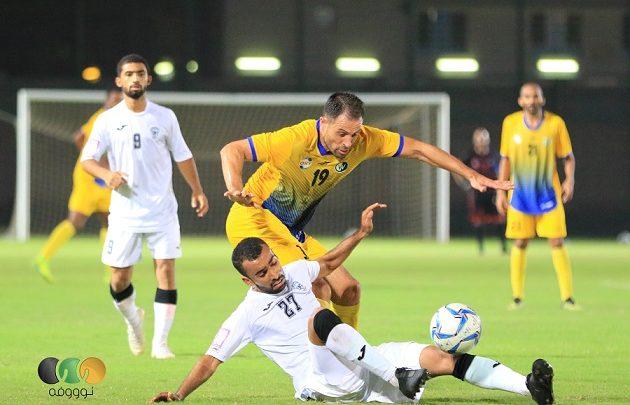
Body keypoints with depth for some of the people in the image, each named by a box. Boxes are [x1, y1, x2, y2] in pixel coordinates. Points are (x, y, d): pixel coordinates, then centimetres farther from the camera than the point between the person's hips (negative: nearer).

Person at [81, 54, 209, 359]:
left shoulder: (164, 117, 6)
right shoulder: (108, 120, 1)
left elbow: (183, 156, 15)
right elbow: (87, 159, -3)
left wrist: (197, 191, 9)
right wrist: (106, 174, -23)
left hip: (163, 211, 1)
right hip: (124, 214, 0)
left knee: (166, 271, -10)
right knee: (120, 278, 1)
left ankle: (160, 342, -5)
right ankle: (132, 320, 33)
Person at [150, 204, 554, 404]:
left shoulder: (294, 273, 16)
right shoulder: (247, 315, -1)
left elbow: (328, 263, 35)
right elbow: (212, 360, -3)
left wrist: (361, 233, 28)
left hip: (364, 367, 6)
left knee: (438, 356, -15)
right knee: (322, 317, -35)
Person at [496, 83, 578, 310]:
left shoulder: (555, 123, -5)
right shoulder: (510, 123, -1)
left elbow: (568, 156, 1)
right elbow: (505, 159, 7)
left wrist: (570, 180, -16)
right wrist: (500, 191, 4)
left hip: (549, 193, -1)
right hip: (520, 193, 1)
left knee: (557, 242, -5)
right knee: (519, 243, 2)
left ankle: (567, 297, -2)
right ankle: (517, 297, 11)